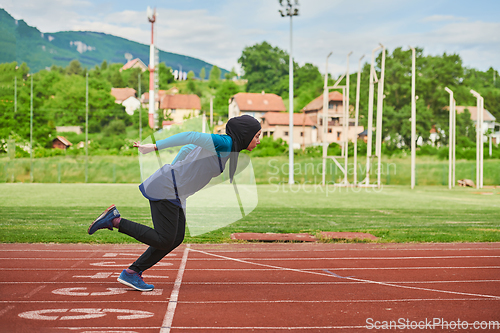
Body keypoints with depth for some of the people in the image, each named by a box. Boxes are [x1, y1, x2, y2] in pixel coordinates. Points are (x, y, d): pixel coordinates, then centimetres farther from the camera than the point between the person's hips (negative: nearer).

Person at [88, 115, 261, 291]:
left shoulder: (217, 143, 13)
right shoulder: (224, 143, -16)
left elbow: (187, 148, 21)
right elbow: (190, 136, -26)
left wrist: (171, 172, 27)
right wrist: (154, 146, -28)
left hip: (175, 194, 10)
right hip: (165, 190, -10)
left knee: (176, 238, 10)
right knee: (164, 240, -7)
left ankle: (132, 272, 13)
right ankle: (114, 220, -1)